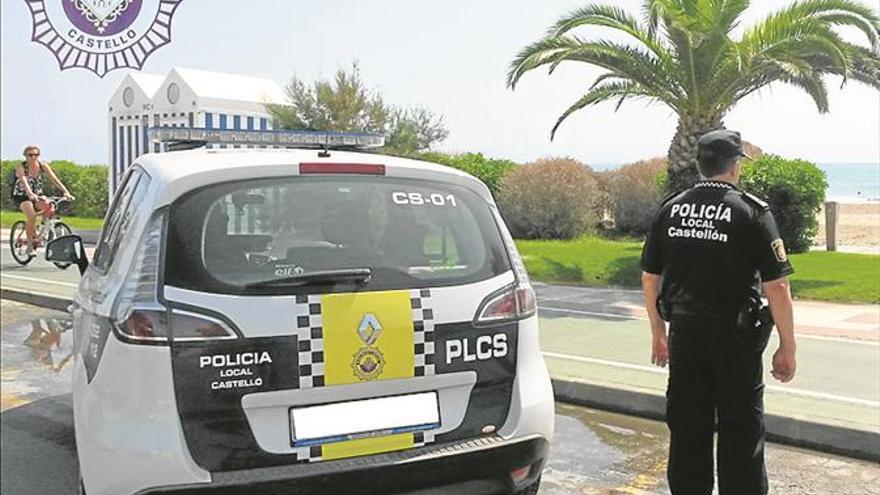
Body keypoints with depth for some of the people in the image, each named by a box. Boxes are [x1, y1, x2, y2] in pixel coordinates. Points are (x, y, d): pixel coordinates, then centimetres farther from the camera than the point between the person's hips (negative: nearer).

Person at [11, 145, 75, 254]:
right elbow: (24, 183, -38)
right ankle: (30, 245, -15)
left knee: (49, 206, -31)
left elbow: (55, 179, -20)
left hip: (37, 195, 3)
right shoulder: (22, 168, -20)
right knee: (31, 215, -31)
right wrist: (31, 195, -57)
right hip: (21, 196, -3)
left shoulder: (43, 166, -10)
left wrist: (66, 192, -35)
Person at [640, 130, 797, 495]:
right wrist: (787, 348, -3)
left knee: (686, 429, 14)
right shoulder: (751, 212, -9)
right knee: (740, 435, 7)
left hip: (684, 331, 4)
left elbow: (649, 278, 8)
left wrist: (658, 333, 18)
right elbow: (776, 287, -12)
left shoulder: (670, 209, 4)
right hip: (734, 335, -4)